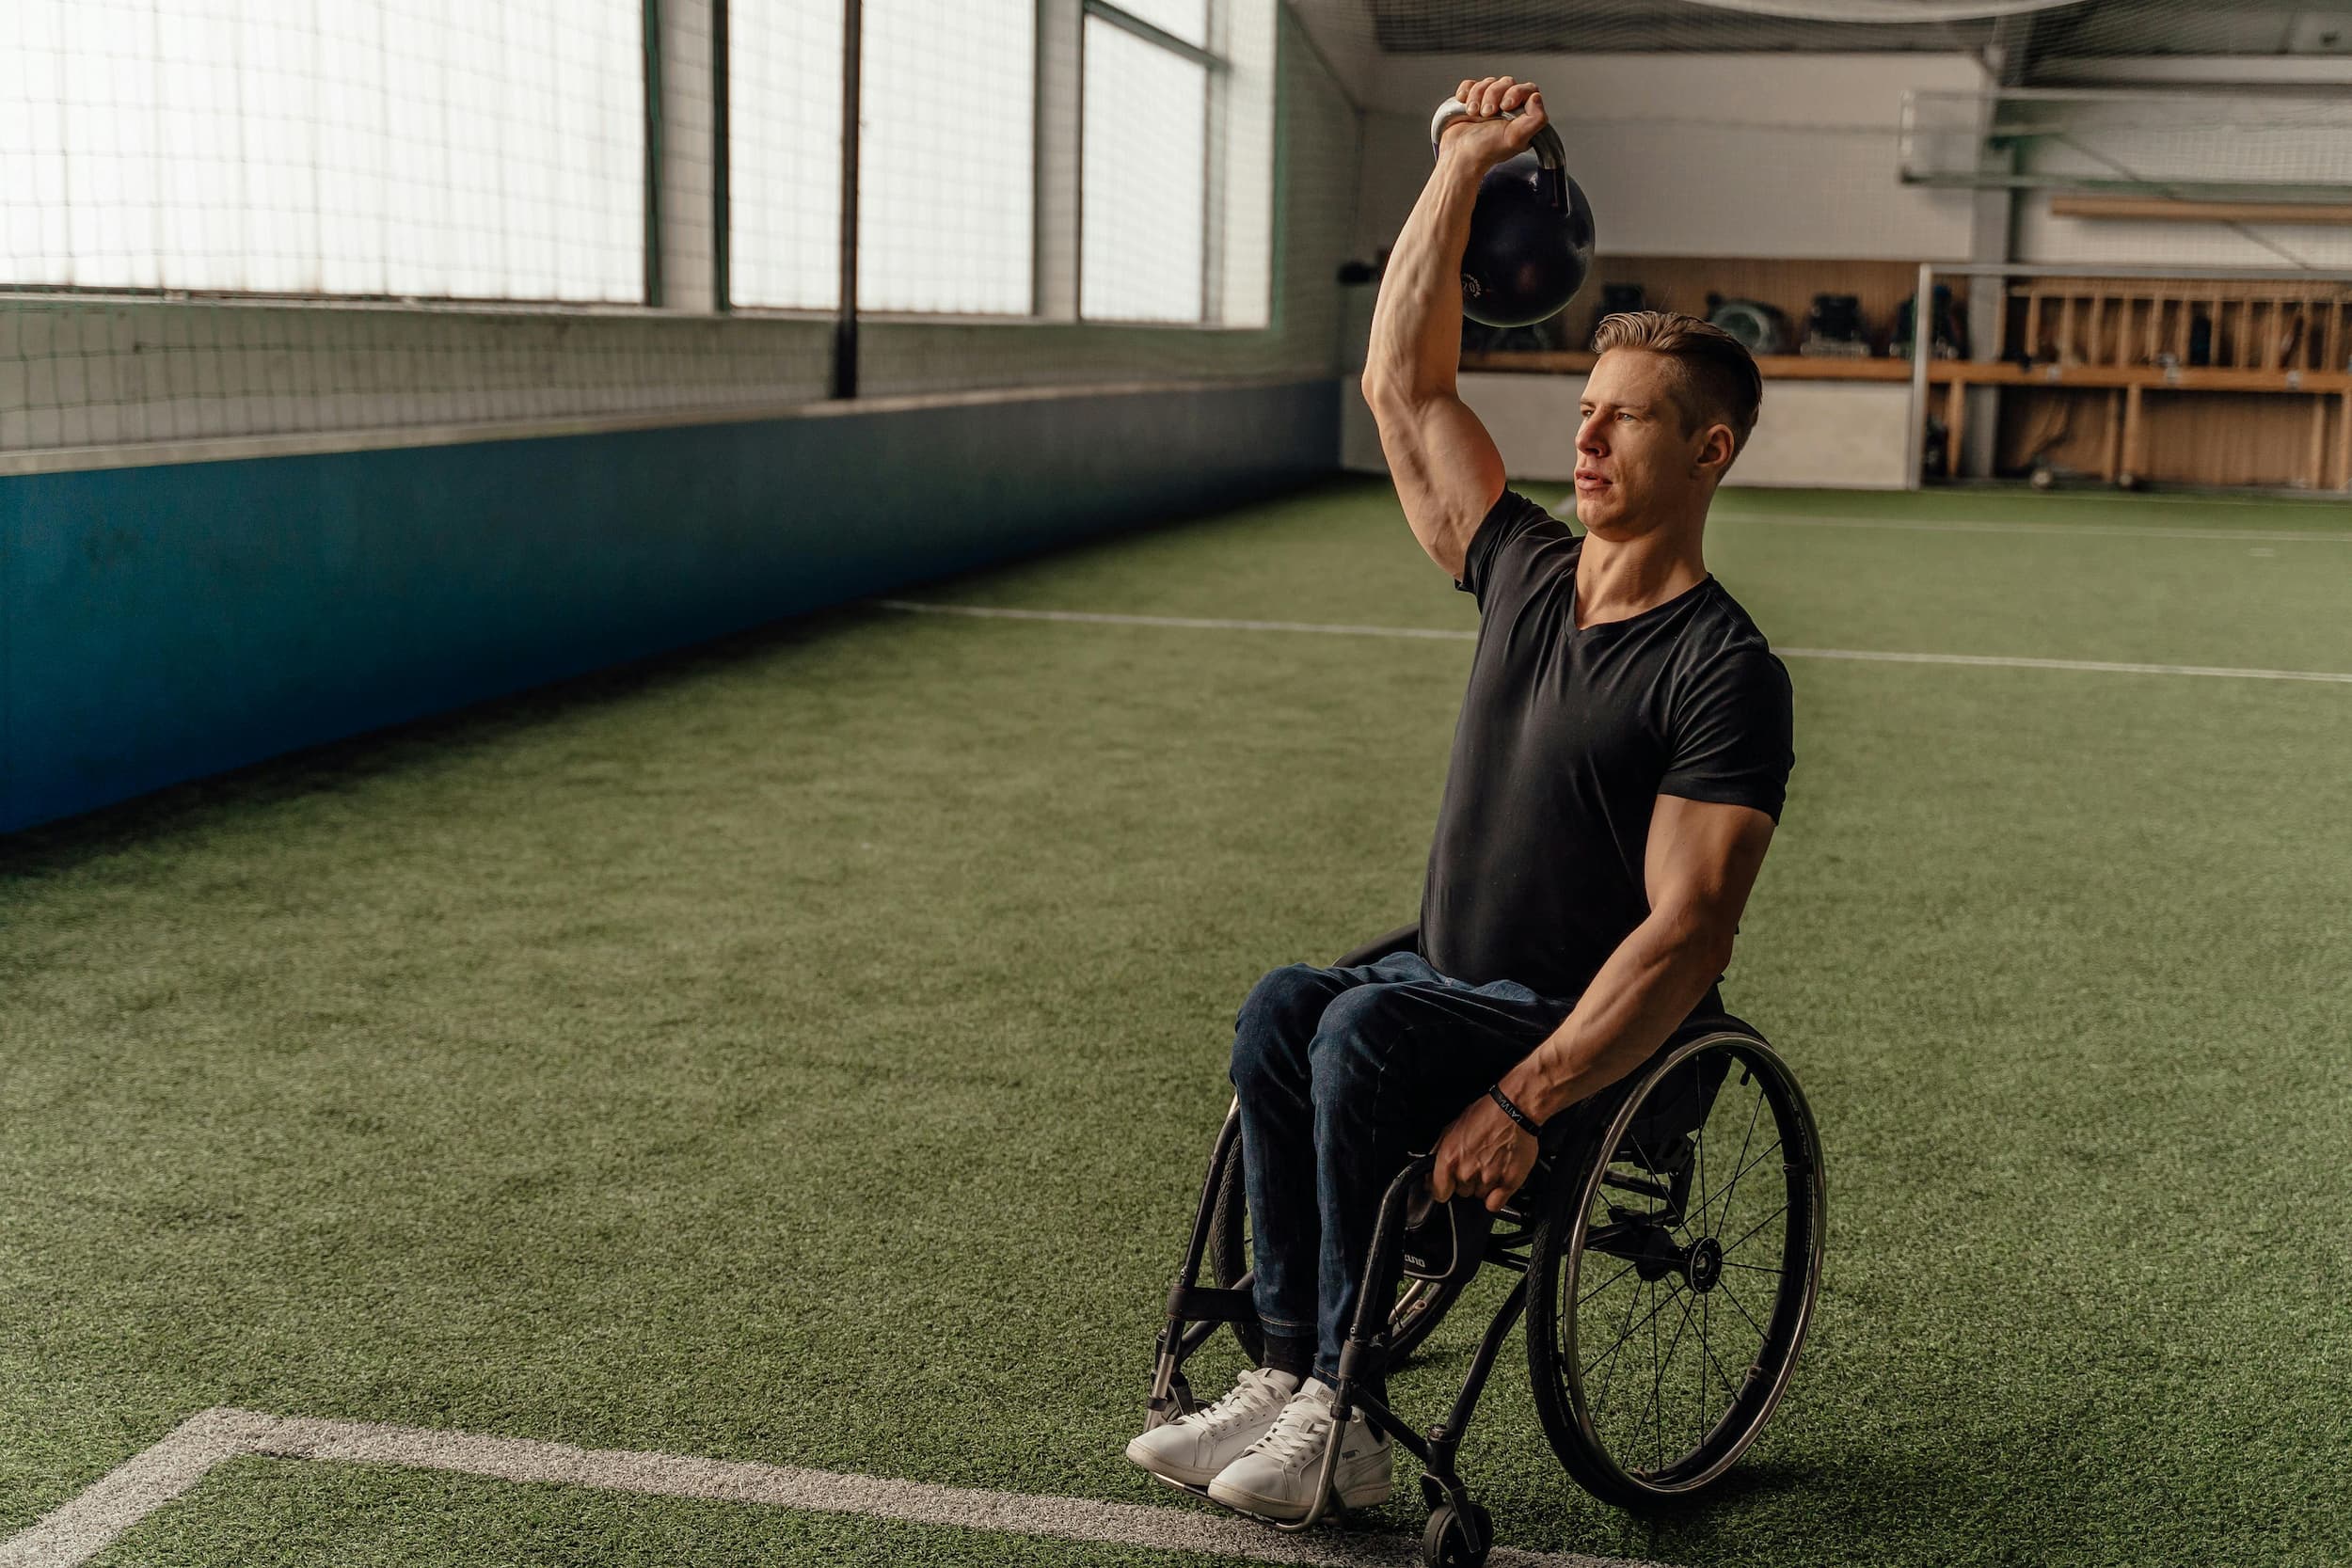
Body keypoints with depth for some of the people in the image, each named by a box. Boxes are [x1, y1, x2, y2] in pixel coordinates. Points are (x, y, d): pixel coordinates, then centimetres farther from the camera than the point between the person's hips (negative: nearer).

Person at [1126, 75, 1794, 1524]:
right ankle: (1295, 1375, -18)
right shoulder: (1524, 572, 8)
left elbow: (1686, 932, -20)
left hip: (1603, 1038, -6)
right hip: (1447, 989, 7)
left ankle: (1343, 1417, -20)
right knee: (1285, 1008, -22)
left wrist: (1523, 1099, -29)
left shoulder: (1724, 673, -13)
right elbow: (1404, 384, 12)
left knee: (1361, 1034, -31)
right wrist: (1465, 167, 9)